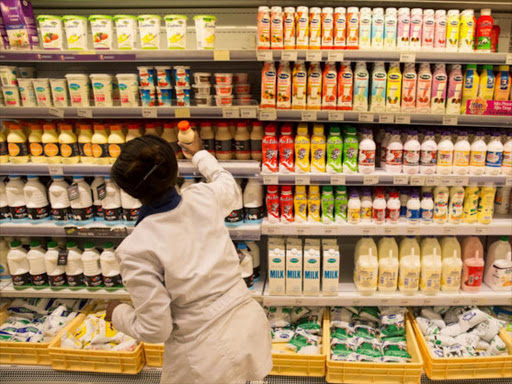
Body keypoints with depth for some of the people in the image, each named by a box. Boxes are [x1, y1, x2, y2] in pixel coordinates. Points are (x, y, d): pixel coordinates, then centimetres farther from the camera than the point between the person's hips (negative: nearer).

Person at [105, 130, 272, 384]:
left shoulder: (135, 250, -21)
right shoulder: (205, 197, -9)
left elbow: (155, 329, -14)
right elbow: (231, 189, 18)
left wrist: (118, 314, 6)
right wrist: (200, 155, 33)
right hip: (251, 328, 4)